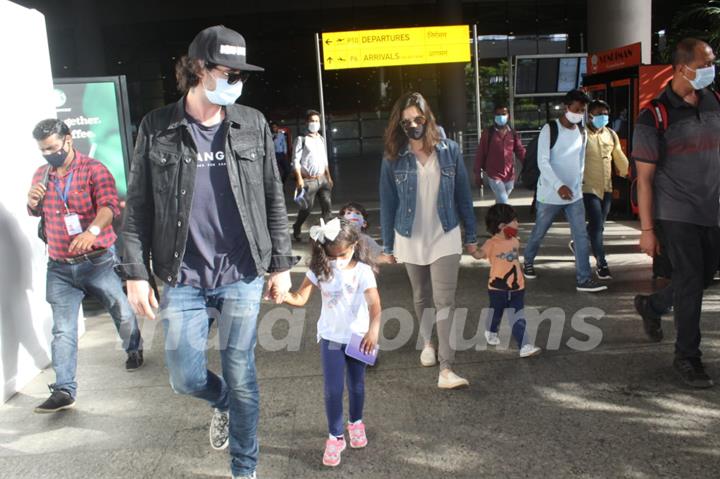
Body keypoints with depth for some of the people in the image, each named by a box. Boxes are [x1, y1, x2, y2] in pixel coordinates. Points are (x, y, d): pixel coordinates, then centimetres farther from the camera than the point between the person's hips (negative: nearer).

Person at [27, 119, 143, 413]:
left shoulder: (93, 169, -10)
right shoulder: (41, 175, 9)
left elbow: (109, 205, -26)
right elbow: (36, 213, 23)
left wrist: (92, 230, -47)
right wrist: (33, 202, -3)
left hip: (97, 261, -4)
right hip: (59, 268, 4)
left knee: (122, 313, 12)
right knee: (62, 330, 1)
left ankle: (134, 350, 40)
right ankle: (64, 390, 5)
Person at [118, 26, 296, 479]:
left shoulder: (253, 124, 1)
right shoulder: (157, 128, -1)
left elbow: (274, 200, 4)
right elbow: (138, 208, 1)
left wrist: (281, 264, 2)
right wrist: (136, 272, -3)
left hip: (242, 275, 0)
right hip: (183, 279, 0)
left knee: (241, 378, 7)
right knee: (186, 377, 5)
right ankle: (224, 403, 42)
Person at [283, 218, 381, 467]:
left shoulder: (362, 271, -16)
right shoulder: (320, 269, -6)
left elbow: (374, 303, -27)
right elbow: (300, 298, -9)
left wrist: (373, 329, -45)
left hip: (357, 337, -1)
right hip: (331, 337, 1)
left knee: (356, 386, 16)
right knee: (333, 390, -2)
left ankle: (356, 423, 42)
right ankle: (335, 437, 15)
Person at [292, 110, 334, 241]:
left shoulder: (321, 139, 14)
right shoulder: (301, 139, -5)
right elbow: (296, 160, -10)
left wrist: (328, 177, 16)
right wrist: (299, 179, -19)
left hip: (322, 179, 6)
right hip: (308, 181, -6)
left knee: (328, 207, 3)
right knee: (306, 209, -1)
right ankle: (296, 230, 21)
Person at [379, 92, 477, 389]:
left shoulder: (450, 151, -4)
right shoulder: (393, 158, -5)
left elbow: (463, 195, 2)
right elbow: (387, 204, 0)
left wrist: (471, 236, 5)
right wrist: (388, 246, 3)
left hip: (445, 238, -1)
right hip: (410, 241, 1)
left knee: (445, 301, -9)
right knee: (421, 297, 18)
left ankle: (446, 369, -9)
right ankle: (427, 342, 42)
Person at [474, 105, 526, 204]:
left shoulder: (513, 134, 6)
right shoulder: (488, 133, -3)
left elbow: (520, 151, 5)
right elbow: (480, 154, -1)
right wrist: (478, 174, -3)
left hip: (509, 176, 4)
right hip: (494, 175, -4)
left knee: (500, 202, 19)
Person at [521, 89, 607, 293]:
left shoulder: (582, 132, 7)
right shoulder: (550, 129, -12)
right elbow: (543, 162, -20)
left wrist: (579, 185, 18)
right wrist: (559, 186, -30)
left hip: (575, 194, 5)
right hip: (550, 194, -5)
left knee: (582, 237, -2)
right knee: (539, 233, 11)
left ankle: (584, 279, 1)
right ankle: (528, 262, 37)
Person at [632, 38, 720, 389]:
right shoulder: (655, 117, -11)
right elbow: (644, 178, -10)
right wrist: (647, 230, -13)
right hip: (677, 213, -6)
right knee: (691, 280, -4)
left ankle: (651, 305, 41)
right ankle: (687, 356, 12)